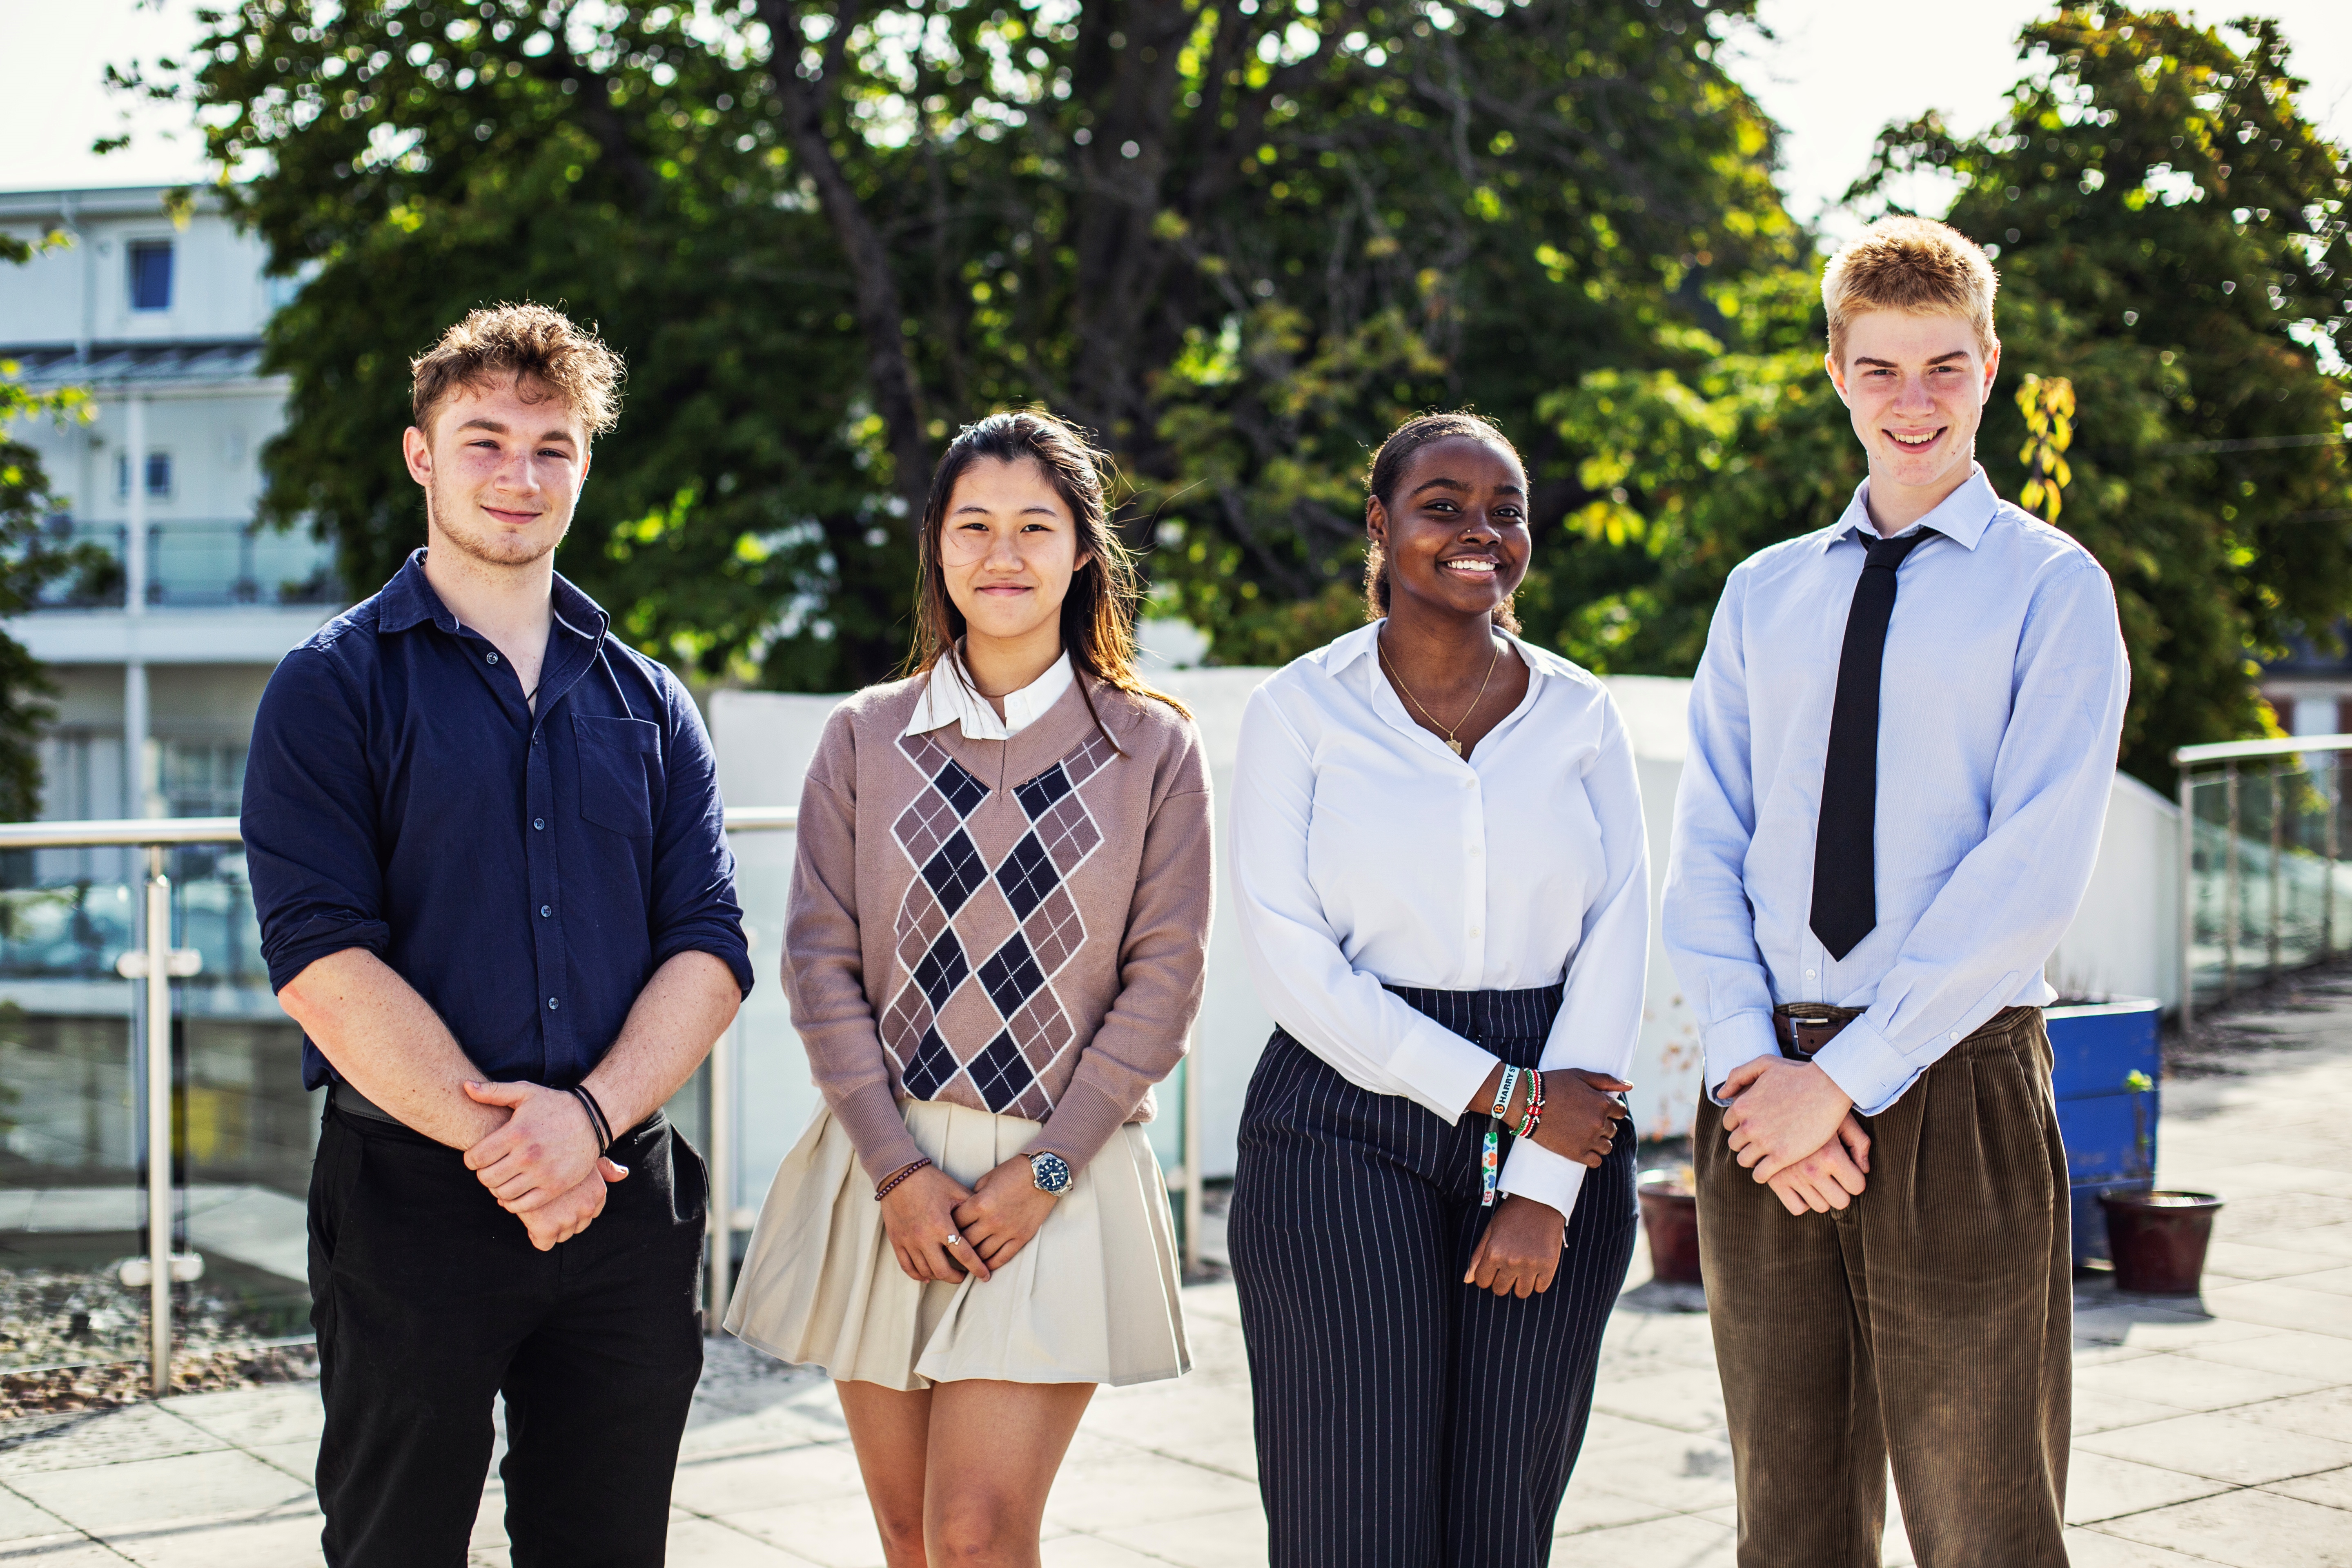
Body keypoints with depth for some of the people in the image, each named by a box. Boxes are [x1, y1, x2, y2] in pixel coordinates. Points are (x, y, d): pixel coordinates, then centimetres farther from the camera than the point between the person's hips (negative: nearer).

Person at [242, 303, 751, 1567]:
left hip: (626, 1190, 3)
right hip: (411, 1191, -3)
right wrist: (499, 1144, -14)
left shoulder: (645, 701, 12)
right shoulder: (336, 684, 0)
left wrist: (589, 1113, -13)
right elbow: (320, 957, -10)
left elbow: (710, 949, 3)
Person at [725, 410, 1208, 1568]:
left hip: (1060, 1183, -2)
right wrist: (897, 1171, -8)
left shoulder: (1154, 747, 1)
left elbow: (1162, 980, -1)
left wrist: (1045, 1171, -9)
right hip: (884, 1172, 2)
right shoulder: (865, 738, 5)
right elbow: (820, 962, 1)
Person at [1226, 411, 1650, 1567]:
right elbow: (1291, 959, -6)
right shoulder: (1301, 708, 2)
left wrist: (1545, 1189, -7)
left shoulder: (1579, 714, 9)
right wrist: (1504, 1093, -11)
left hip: (1556, 1135, 2)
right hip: (1347, 1131, -2)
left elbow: (1614, 946, 2)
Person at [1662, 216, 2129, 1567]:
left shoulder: (2052, 587, 0)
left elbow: (2034, 873, -10)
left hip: (1951, 1090, -4)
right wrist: (1749, 1061, -8)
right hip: (1768, 1100, 4)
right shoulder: (1764, 596, 14)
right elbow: (1706, 851, 9)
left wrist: (1844, 1082, -14)